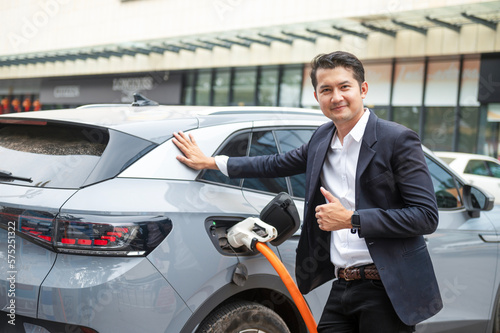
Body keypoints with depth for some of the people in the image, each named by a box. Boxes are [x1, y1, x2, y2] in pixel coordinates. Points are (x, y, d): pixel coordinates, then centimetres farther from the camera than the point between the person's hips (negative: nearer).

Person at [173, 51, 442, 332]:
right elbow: (277, 164, 28)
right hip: (343, 288, 6)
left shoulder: (398, 140, -8)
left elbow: (426, 216, -14)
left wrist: (351, 220, -16)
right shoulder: (322, 138, 12)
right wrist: (210, 162, 30)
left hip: (388, 291, -6)